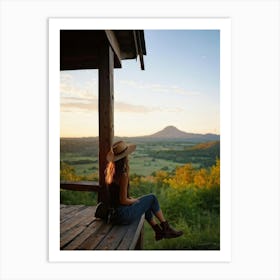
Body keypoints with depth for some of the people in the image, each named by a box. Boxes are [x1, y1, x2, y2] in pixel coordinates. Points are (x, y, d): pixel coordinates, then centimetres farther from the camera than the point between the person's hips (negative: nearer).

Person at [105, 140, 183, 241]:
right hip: (123, 215, -8)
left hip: (112, 211, 8)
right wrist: (135, 200, -1)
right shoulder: (123, 175, -24)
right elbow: (123, 200, -20)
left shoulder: (110, 170, 1)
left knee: (147, 203, 27)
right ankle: (166, 228, 23)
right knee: (152, 198, 7)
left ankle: (158, 231, 35)